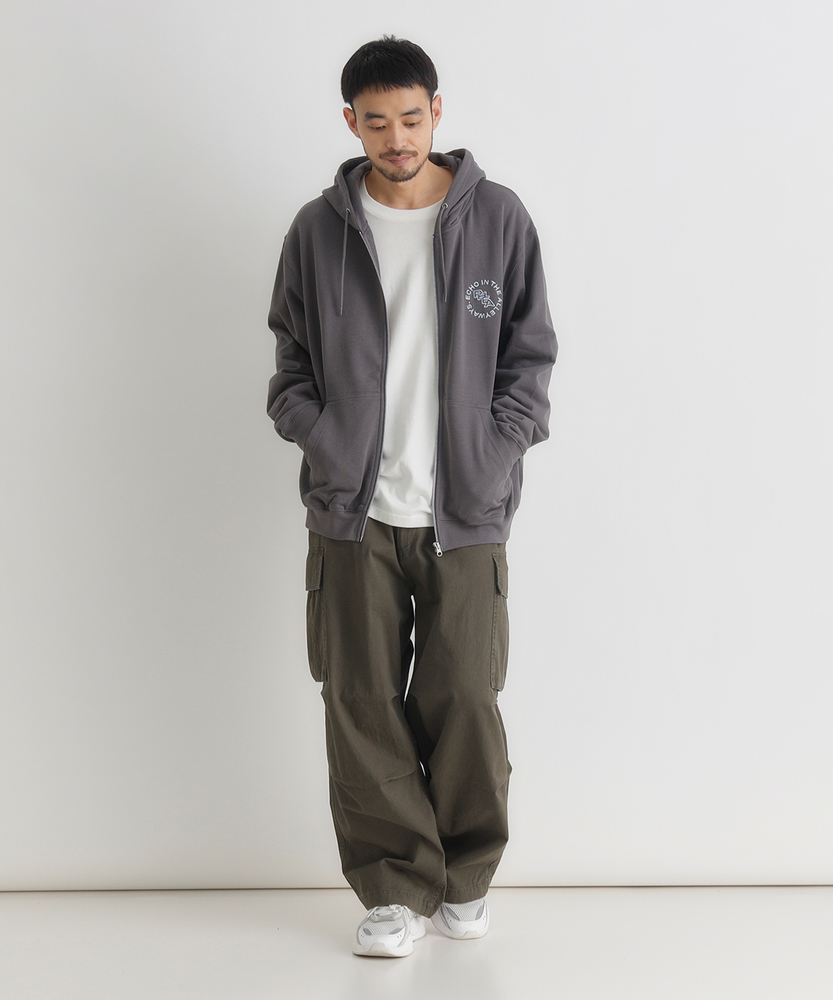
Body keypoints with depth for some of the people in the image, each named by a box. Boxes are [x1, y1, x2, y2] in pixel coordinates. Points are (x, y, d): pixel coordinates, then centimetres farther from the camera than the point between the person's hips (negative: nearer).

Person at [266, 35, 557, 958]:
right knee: (363, 703, 2)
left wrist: (495, 458, -4)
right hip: (352, 510, 1)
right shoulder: (318, 230, 5)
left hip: (466, 512, -1)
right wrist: (323, 444, -4)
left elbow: (529, 356, 7)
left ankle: (467, 878, 22)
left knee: (465, 700, 1)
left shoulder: (499, 220, 3)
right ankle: (394, 887, 15)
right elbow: (292, 363, 12)